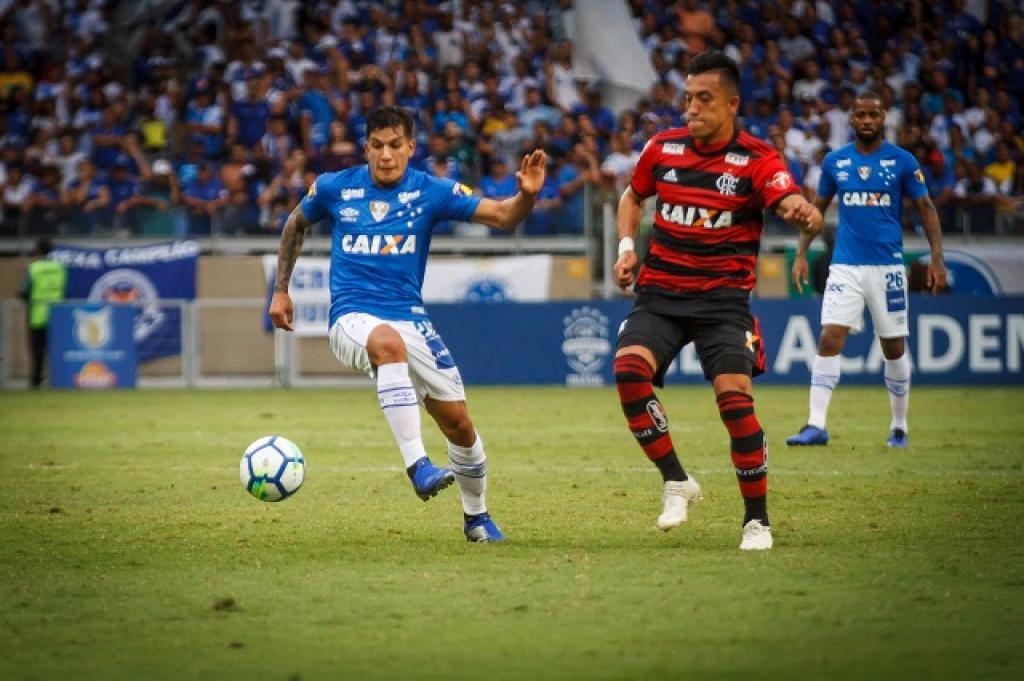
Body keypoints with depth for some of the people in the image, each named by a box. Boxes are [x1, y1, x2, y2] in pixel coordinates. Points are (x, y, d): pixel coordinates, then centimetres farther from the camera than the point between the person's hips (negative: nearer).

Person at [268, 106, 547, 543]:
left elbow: (502, 216, -9)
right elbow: (295, 226, 20)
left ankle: (476, 518, 26)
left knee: (458, 423, -1)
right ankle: (417, 466, -43)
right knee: (389, 341, -40)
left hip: (409, 318, 2)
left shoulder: (431, 192, -1)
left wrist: (527, 194, -31)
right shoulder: (335, 189, 0)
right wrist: (280, 291, 19)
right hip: (352, 318, -2)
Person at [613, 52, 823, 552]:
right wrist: (626, 244, 6)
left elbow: (796, 208, -24)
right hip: (659, 292, 3)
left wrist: (805, 215, -48)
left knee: (734, 397, -20)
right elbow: (633, 196, 24)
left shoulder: (757, 159, -7)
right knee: (629, 369, -25)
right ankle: (676, 482, -8)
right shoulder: (663, 148, 4)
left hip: (722, 297, -3)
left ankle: (757, 519, -1)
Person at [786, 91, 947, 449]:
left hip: (888, 265, -1)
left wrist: (937, 258, -7)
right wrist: (801, 253, 7)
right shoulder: (835, 161, 5)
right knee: (829, 339, -13)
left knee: (894, 348, 6)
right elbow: (817, 207, 15)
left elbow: (926, 209, 3)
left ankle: (899, 426, 21)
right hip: (845, 266, 1)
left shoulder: (902, 161, -1)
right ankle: (816, 425, -14)